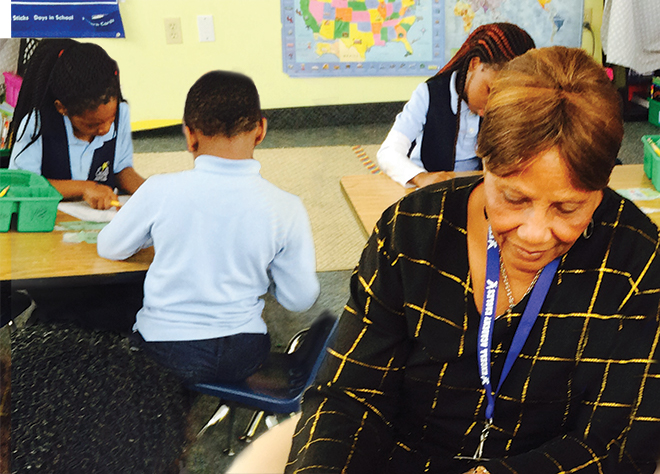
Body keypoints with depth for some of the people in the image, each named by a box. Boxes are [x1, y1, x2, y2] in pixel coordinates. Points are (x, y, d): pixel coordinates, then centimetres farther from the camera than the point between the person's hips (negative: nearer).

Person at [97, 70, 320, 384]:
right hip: (243, 356, 1)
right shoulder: (285, 208, -14)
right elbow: (300, 299, -4)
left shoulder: (160, 191, -15)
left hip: (163, 352, -1)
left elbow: (109, 248, 4)